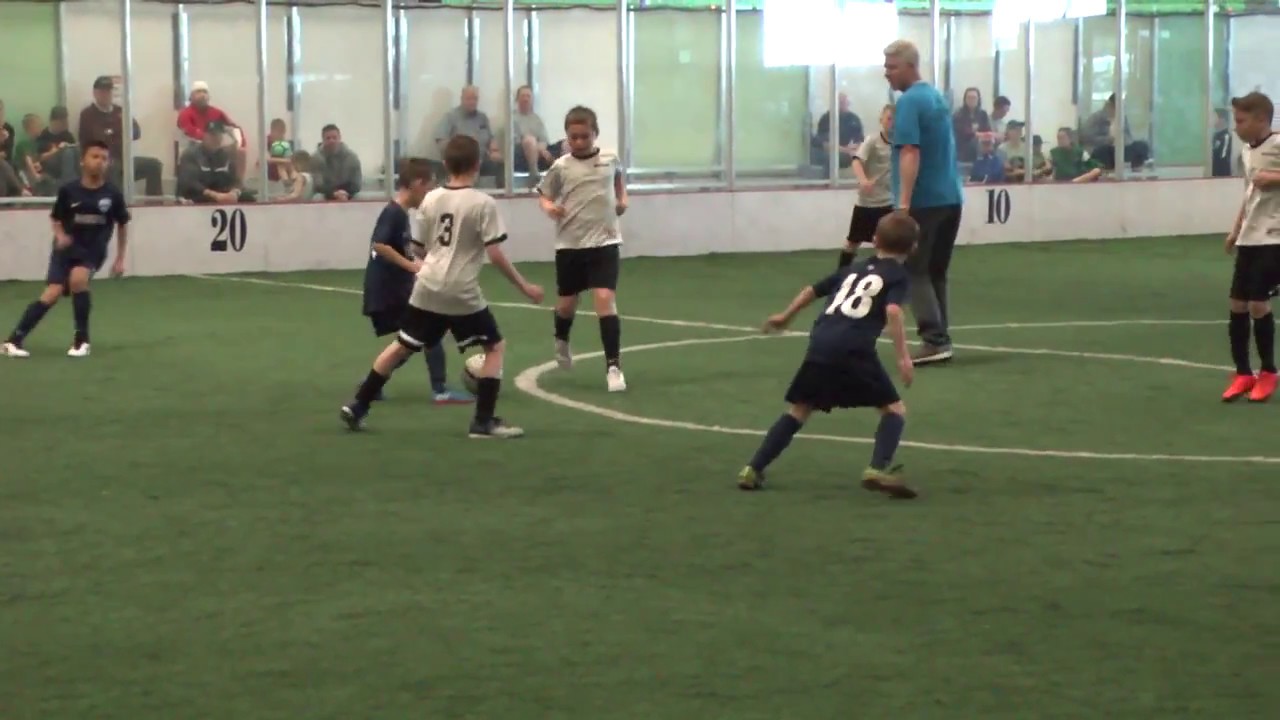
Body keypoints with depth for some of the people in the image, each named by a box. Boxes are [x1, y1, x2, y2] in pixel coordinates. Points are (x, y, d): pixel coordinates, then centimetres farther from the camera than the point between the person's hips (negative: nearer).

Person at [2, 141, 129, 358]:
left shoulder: (113, 194, -8)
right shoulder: (68, 190, -8)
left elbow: (122, 225, 7)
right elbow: (56, 218, 8)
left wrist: (120, 259, 8)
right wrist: (60, 235, -13)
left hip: (93, 250, 0)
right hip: (67, 248, 0)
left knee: (78, 278, -30)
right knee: (52, 293, -17)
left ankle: (82, 339, -14)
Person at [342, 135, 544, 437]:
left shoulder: (431, 199, 5)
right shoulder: (483, 203, -10)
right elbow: (495, 255, -13)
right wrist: (525, 287, -4)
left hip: (427, 288, 5)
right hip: (462, 292, -5)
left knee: (401, 346, 18)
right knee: (495, 347, 8)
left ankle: (358, 406, 20)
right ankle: (484, 421, 2)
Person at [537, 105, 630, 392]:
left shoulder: (610, 158, 0)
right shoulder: (561, 167, -7)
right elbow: (543, 194, 3)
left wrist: (622, 198, 7)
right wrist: (549, 207, -18)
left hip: (604, 242, 0)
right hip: (570, 244, 0)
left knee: (605, 300, -14)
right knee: (567, 304, 12)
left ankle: (613, 366, -11)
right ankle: (562, 342, 47)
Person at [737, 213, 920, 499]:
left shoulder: (854, 269, 27)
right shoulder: (898, 275, 9)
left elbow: (812, 290, 36)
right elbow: (893, 311, -11)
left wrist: (786, 316, 52)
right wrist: (902, 356, -13)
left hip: (819, 346, 5)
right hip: (854, 350, -5)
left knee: (799, 410, 19)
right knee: (894, 409, 4)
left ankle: (753, 470, 16)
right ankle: (879, 469, -18)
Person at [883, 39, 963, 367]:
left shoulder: (909, 101, -13)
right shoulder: (937, 97, 15)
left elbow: (910, 154, -21)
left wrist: (904, 203, -25)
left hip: (924, 201, -8)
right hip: (950, 198, 8)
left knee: (914, 272, -4)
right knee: (935, 273, 14)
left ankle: (934, 340, -12)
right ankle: (940, 339, 12)